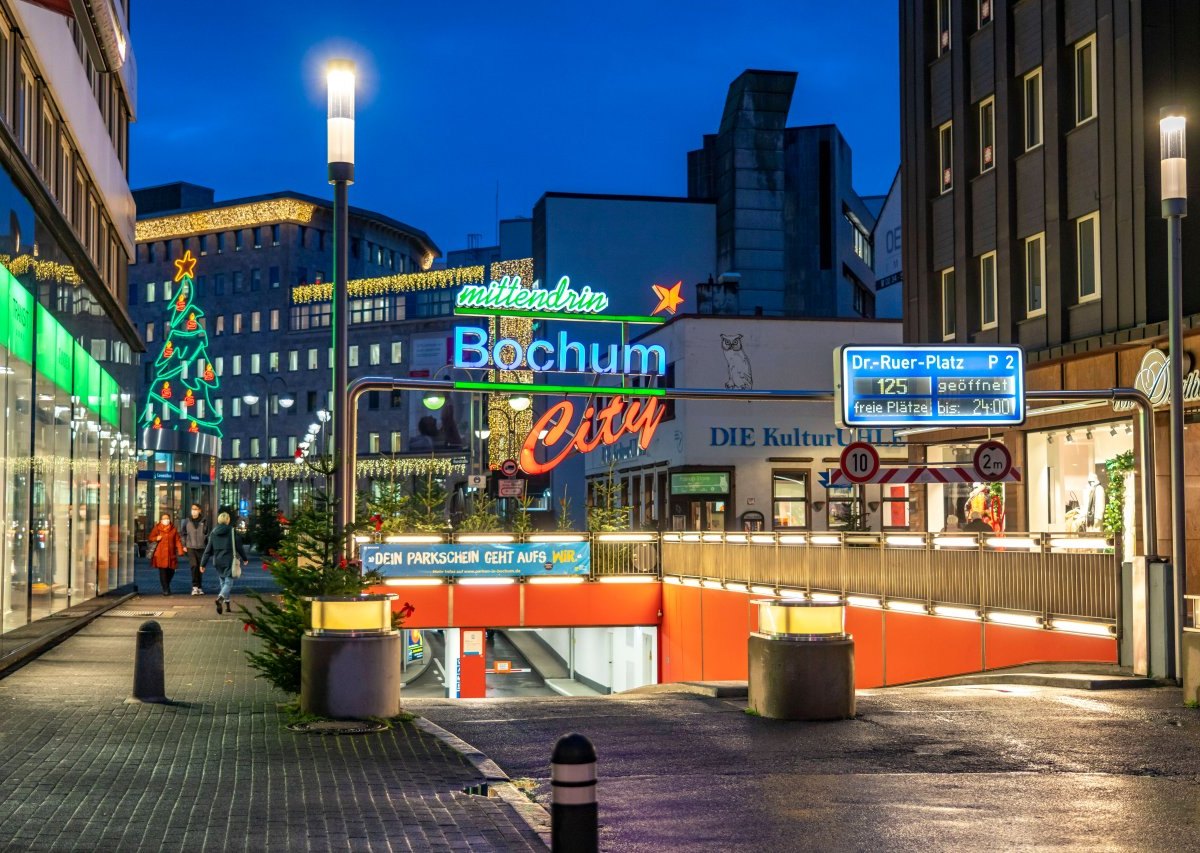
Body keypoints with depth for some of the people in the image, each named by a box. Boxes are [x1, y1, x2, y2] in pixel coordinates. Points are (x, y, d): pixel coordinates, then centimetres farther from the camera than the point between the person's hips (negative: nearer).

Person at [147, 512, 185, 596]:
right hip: (160, 554, -2)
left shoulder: (173, 529, 7)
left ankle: (167, 586, 32)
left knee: (171, 571, 6)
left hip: (171, 554, 2)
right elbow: (151, 537, 8)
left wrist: (180, 551, -3)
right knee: (162, 571, -8)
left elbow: (177, 540, 6)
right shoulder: (157, 528, 3)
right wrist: (156, 538, -14)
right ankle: (165, 589, -1)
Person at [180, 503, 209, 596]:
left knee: (200, 567, 7)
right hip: (191, 547, -1)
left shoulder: (204, 521, 1)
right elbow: (183, 533, 9)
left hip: (201, 547, 1)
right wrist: (184, 545, 4)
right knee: (194, 565, -15)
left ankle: (199, 587, 17)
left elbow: (207, 534, 5)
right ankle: (195, 586, -13)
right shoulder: (187, 521, 2)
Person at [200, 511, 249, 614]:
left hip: (218, 562, 4)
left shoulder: (213, 533, 2)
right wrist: (244, 558, 13)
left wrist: (203, 563, 8)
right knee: (228, 582, -3)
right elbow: (239, 546, -1)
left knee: (223, 581, 18)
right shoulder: (231, 531, -8)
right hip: (229, 561, -4)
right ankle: (220, 597, -32)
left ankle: (227, 604, 20)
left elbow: (208, 549, 3)